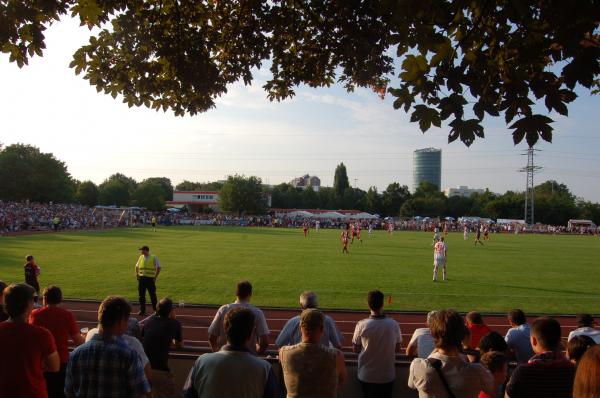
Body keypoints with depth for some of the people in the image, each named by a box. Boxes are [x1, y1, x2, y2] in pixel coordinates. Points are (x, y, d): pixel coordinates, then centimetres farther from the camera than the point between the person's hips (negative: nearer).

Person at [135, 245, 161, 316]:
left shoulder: (154, 257, -4)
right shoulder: (140, 257, 8)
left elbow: (158, 268, -4)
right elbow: (137, 266, 20)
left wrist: (155, 277, -7)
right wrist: (137, 275, 10)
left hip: (150, 279, -4)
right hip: (141, 278, 4)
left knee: (152, 295, 1)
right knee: (141, 295, 6)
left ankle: (155, 310, 11)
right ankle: (142, 310, 15)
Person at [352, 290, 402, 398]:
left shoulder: (361, 325, -18)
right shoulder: (393, 324, -14)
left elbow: (355, 349, -6)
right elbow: (397, 349, -1)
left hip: (367, 376, -1)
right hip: (387, 376, 1)